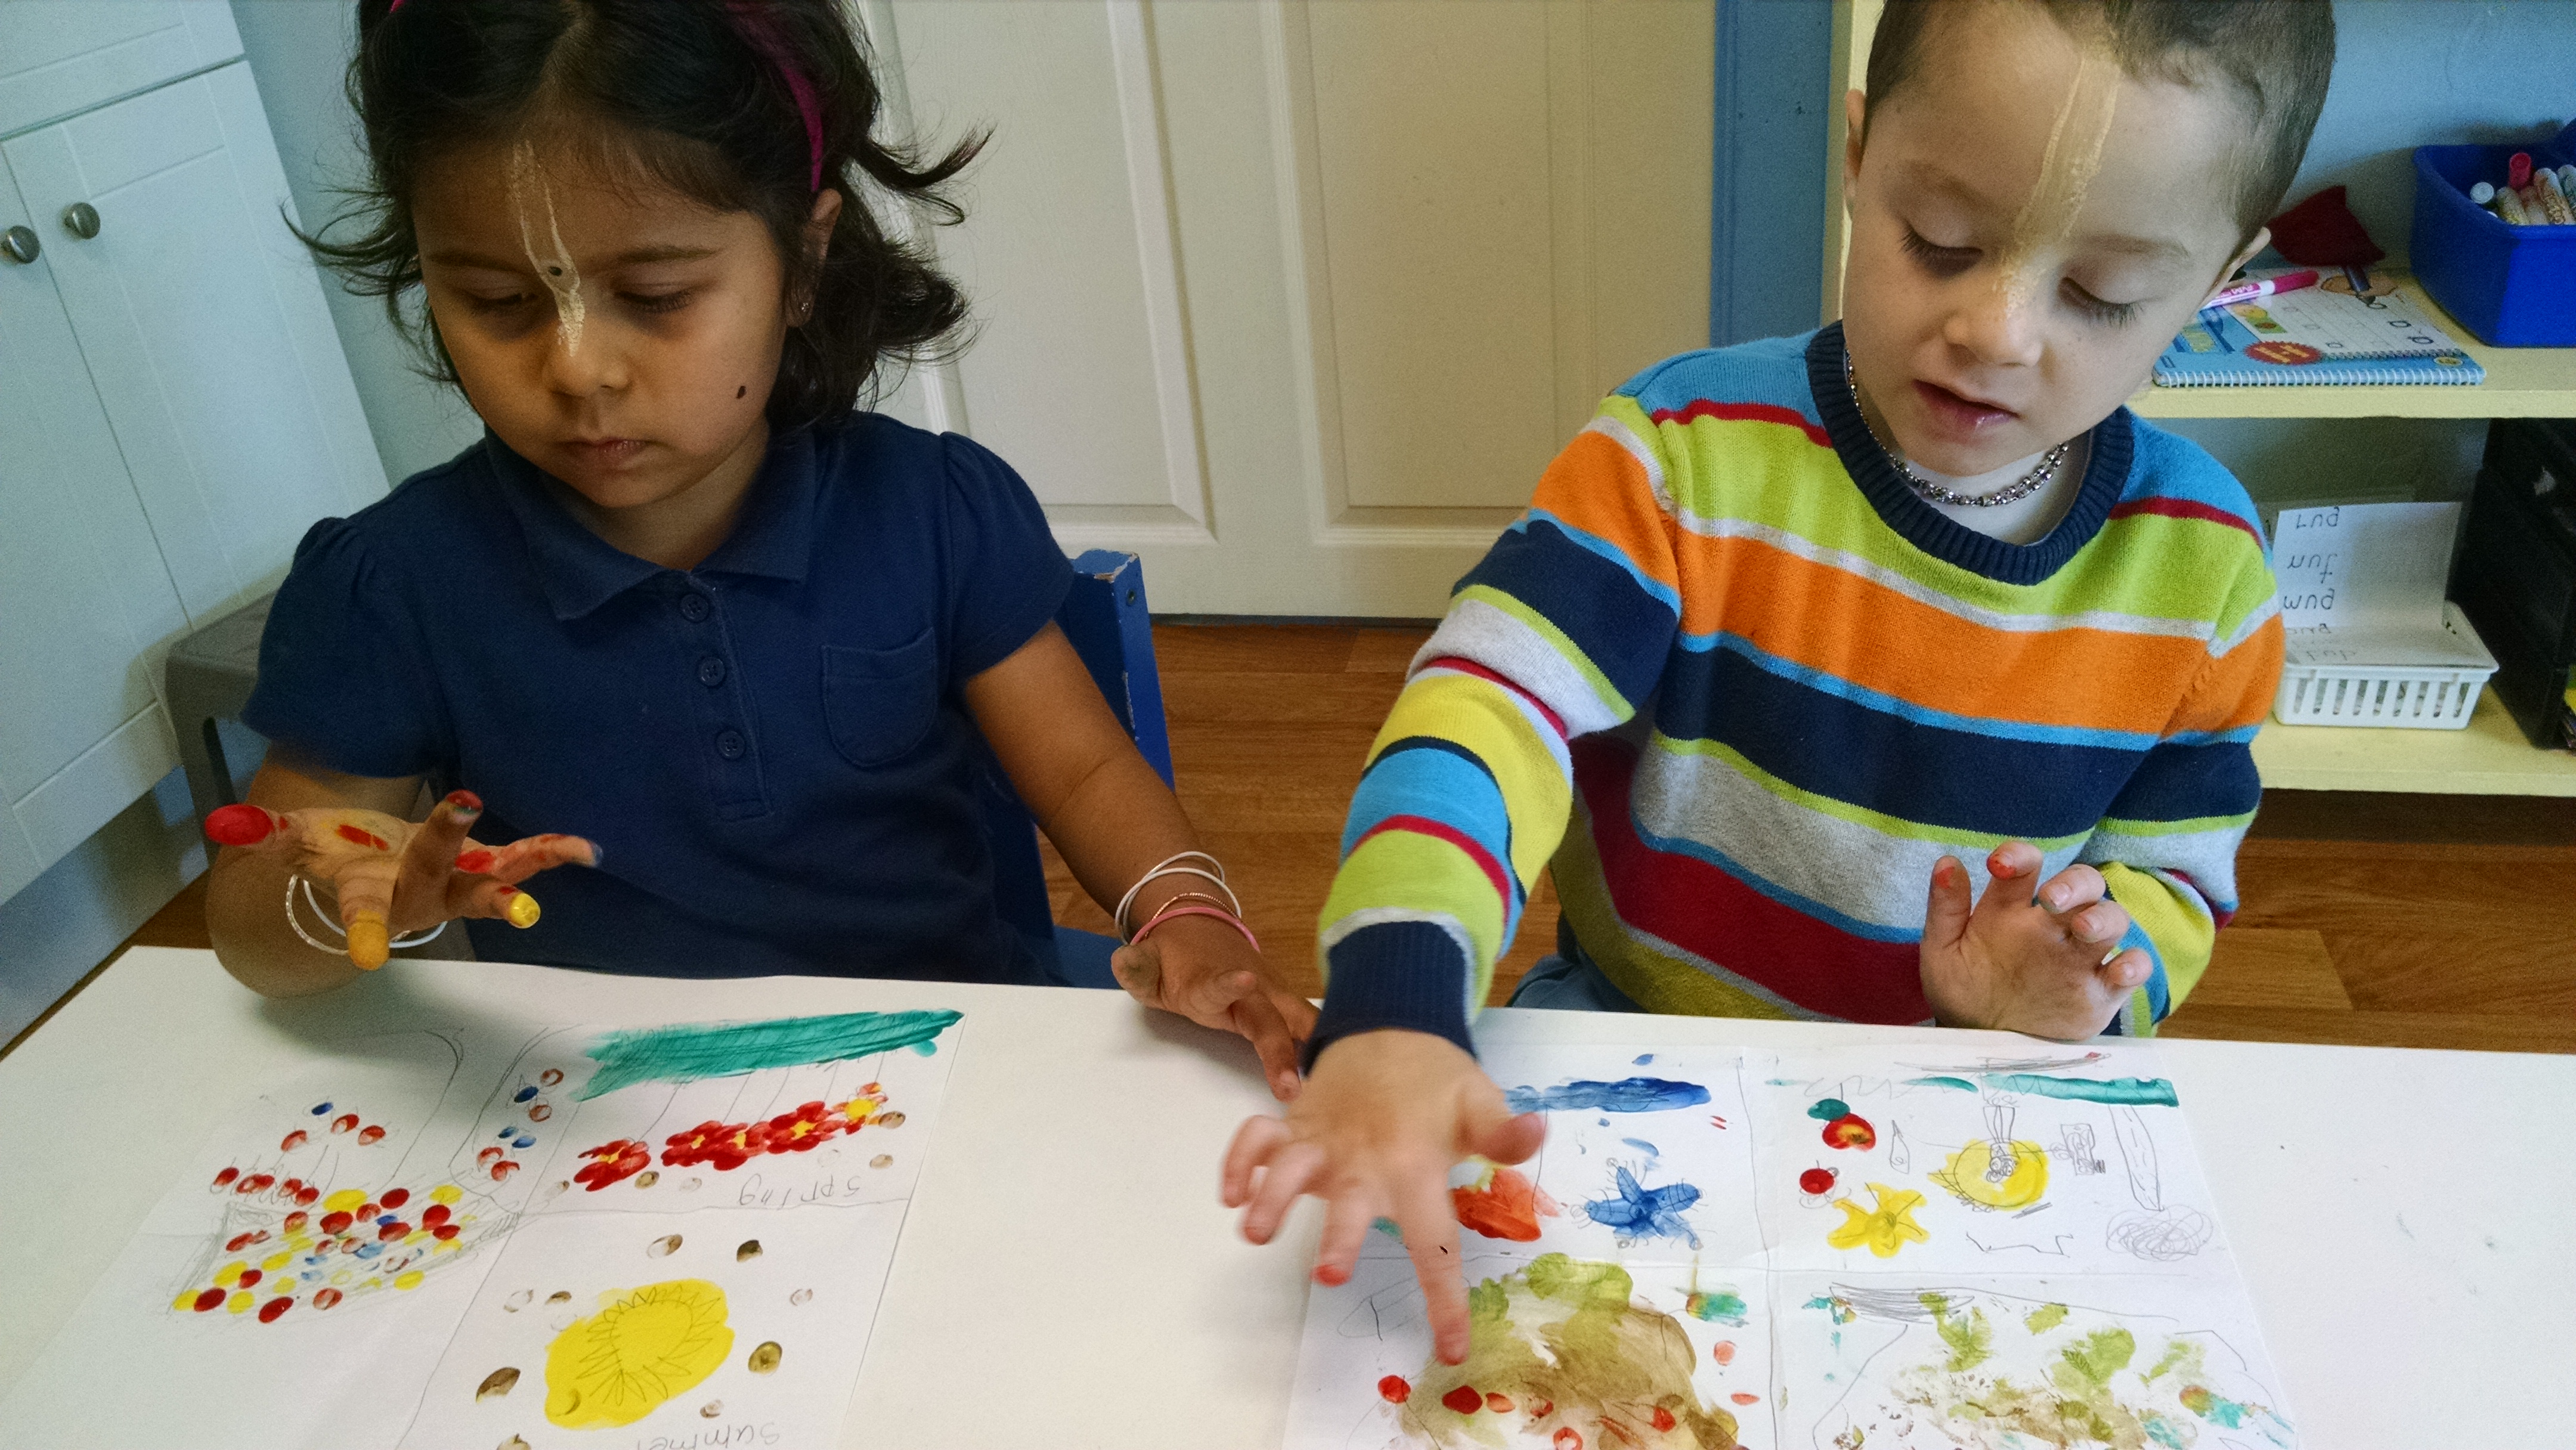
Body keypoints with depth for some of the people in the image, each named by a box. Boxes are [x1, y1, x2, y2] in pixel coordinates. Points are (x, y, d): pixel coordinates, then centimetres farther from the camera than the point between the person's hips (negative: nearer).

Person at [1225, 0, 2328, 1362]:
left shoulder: (2201, 572, -6)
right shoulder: (1686, 454, -18)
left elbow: (2171, 875, 6)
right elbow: (1485, 713, -30)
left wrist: (2095, 975, -18)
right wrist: (1394, 1015, -47)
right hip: (1630, 1040, -2)